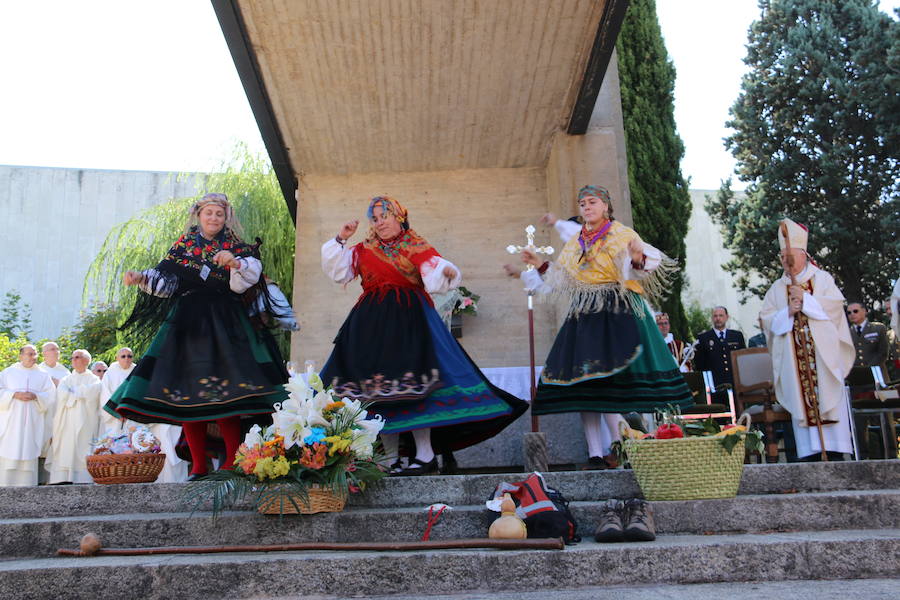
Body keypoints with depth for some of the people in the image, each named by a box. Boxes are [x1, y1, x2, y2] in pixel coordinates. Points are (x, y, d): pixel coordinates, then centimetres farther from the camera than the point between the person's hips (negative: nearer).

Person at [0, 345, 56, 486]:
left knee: (28, 452, -4)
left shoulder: (43, 376, 14)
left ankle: (26, 484, -3)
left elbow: (50, 396, 7)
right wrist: (15, 395, -11)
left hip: (32, 421, 1)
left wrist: (35, 396, -10)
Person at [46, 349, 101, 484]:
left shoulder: (93, 379, 13)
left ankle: (83, 479, -14)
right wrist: (80, 394, -4)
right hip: (66, 424, 3)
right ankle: (63, 479, -12)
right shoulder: (66, 379, 21)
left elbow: (91, 392, -8)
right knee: (65, 452, -8)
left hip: (85, 422, -3)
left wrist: (72, 392, 2)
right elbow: (61, 395, 3)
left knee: (83, 451, -11)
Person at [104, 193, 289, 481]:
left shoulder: (237, 249, 8)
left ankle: (233, 462, -7)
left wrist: (235, 264, -26)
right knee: (185, 392, -2)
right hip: (186, 325, 3)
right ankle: (198, 465, 6)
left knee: (225, 394, -13)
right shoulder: (183, 246, 14)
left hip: (224, 326, -2)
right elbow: (165, 282, 9)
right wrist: (142, 278, -8)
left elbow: (242, 283, -8)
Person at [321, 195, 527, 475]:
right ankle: (391, 459, 7)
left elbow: (433, 281, -10)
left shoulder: (417, 247, 4)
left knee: (410, 383, -16)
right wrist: (340, 240, 9)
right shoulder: (364, 250, 18)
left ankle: (425, 455, -11)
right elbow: (338, 271, 17)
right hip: (372, 323, 5)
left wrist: (446, 272, -31)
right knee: (379, 387, 1)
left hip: (409, 319, -4)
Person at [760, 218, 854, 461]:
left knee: (828, 398, -6)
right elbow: (766, 318, 6)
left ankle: (834, 450, -3)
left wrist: (806, 299, -12)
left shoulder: (822, 279, 9)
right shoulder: (777, 288, 15)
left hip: (823, 354, -2)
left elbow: (835, 305, -5)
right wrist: (787, 312, -10)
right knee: (801, 402, -3)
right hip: (793, 358, 2)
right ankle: (809, 451, -2)